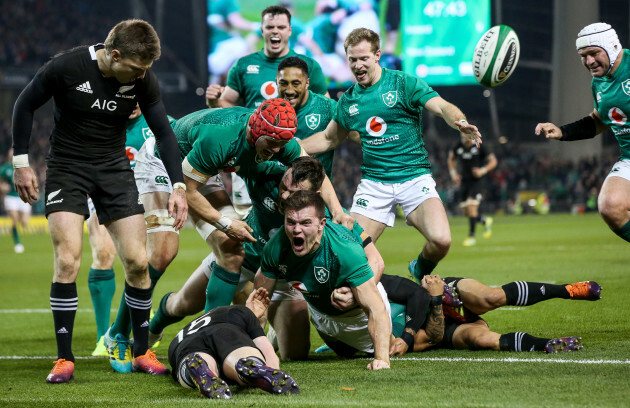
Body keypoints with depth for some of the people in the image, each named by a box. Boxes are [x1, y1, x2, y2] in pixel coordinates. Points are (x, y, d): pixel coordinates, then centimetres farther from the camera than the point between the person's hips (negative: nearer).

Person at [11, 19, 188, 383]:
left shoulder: (142, 79, -10)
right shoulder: (67, 67, -19)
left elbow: (163, 131, 2)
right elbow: (25, 105, -4)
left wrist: (178, 186, -6)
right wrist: (22, 163, -4)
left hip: (115, 169, 3)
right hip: (67, 168, -3)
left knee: (138, 262, -5)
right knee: (68, 262, -16)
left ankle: (142, 353, 12)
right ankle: (64, 359, -6)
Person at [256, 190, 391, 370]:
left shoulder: (347, 251, -44)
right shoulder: (276, 247, -31)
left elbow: (376, 309, -47)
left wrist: (382, 358, -58)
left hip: (357, 312, -4)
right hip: (319, 312, 4)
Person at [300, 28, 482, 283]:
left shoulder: (404, 84, -3)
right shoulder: (348, 100, 10)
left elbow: (442, 107, -14)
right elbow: (329, 138, 25)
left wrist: (460, 122, -36)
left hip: (414, 176, -3)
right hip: (373, 182, 3)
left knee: (440, 240, -23)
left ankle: (421, 272, 10)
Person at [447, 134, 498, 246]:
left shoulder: (479, 147, -9)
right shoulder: (459, 146, 2)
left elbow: (493, 161, -3)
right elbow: (451, 158, 21)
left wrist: (483, 171, -18)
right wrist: (453, 173, 8)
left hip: (476, 181, -5)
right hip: (464, 181, 5)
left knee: (472, 207, -16)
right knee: (465, 211, 4)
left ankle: (471, 236, -8)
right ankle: (485, 221, 31)